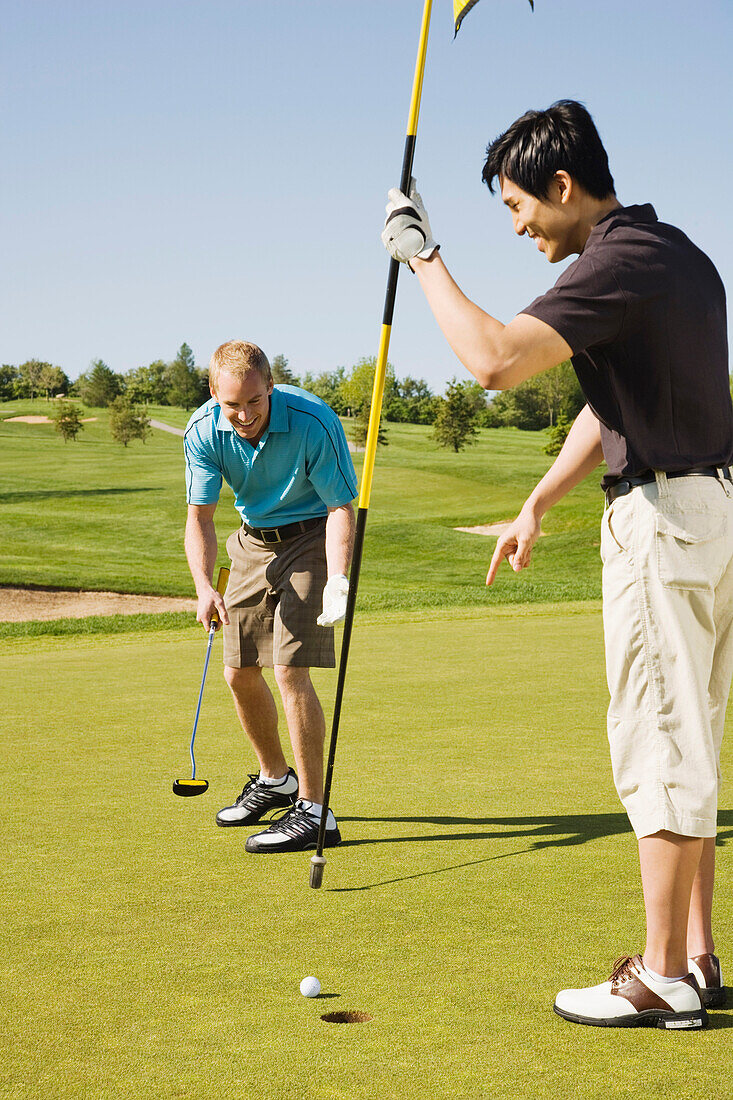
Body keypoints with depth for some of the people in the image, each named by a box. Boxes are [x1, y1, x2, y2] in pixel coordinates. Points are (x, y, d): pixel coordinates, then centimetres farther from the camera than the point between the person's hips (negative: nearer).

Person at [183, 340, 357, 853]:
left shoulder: (313, 421, -28)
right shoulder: (204, 431, -15)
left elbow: (341, 507, -21)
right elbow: (200, 515, -13)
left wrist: (337, 579, -36)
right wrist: (204, 585, -30)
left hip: (311, 537, -5)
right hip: (253, 539, 6)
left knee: (290, 669, -18)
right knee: (239, 671, 9)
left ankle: (313, 810, -12)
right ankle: (276, 779, 32)